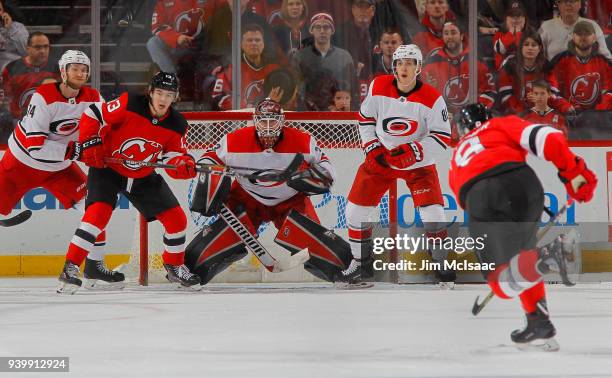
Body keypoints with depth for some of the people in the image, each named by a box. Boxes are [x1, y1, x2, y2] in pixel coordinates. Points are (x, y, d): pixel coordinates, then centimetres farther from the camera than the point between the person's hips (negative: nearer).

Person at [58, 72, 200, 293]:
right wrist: (90, 144, -24)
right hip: (107, 168, -5)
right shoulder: (129, 105, -22)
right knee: (99, 213, -26)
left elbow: (173, 158, -5)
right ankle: (70, 268, -23)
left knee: (176, 219, 1)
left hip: (143, 176, 5)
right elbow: (92, 116, -17)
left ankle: (175, 267, 25)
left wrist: (183, 165, -27)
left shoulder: (177, 126, -9)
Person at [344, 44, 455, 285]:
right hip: (380, 157, 2)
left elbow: (443, 137, -16)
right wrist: (372, 147, -6)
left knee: (432, 210, -16)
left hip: (418, 163, -2)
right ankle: (361, 261, 15)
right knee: (356, 208, -2)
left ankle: (441, 262, 3)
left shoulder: (432, 99, -18)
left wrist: (413, 151, -27)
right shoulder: (378, 87, -9)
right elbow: (365, 117, 5)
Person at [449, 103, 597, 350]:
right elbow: (545, 138, 10)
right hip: (520, 184, 0)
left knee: (503, 283, 10)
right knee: (523, 248, 28)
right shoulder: (502, 125, 30)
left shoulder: (456, 160, 41)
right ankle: (539, 323, 22)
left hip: (478, 198, 0)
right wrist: (574, 173, 7)